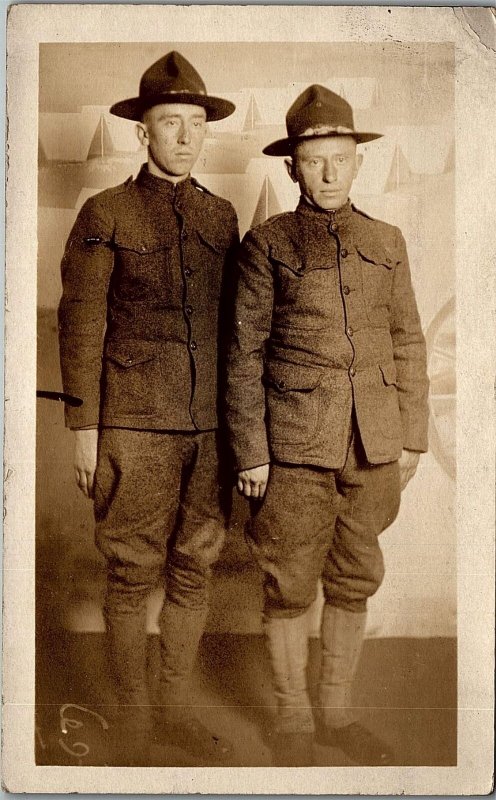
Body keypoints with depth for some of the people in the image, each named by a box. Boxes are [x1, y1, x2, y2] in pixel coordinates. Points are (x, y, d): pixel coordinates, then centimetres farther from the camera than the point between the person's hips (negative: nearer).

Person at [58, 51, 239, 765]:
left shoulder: (221, 215, 11)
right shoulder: (106, 215, -2)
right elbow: (80, 327, -3)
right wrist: (84, 430, -7)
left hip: (210, 424, 4)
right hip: (135, 426, -4)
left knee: (195, 571, 11)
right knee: (132, 577, 5)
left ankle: (175, 708, 28)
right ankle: (133, 723, 22)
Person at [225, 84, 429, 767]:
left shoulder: (386, 243, 9)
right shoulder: (267, 244, -2)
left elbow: (407, 344, 11)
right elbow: (244, 353, -4)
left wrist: (412, 437, 8)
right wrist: (250, 452, -8)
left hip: (373, 446, 4)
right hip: (295, 446, -3)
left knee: (354, 582, 13)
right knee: (289, 586, 5)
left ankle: (337, 710, 30)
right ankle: (294, 718, 24)